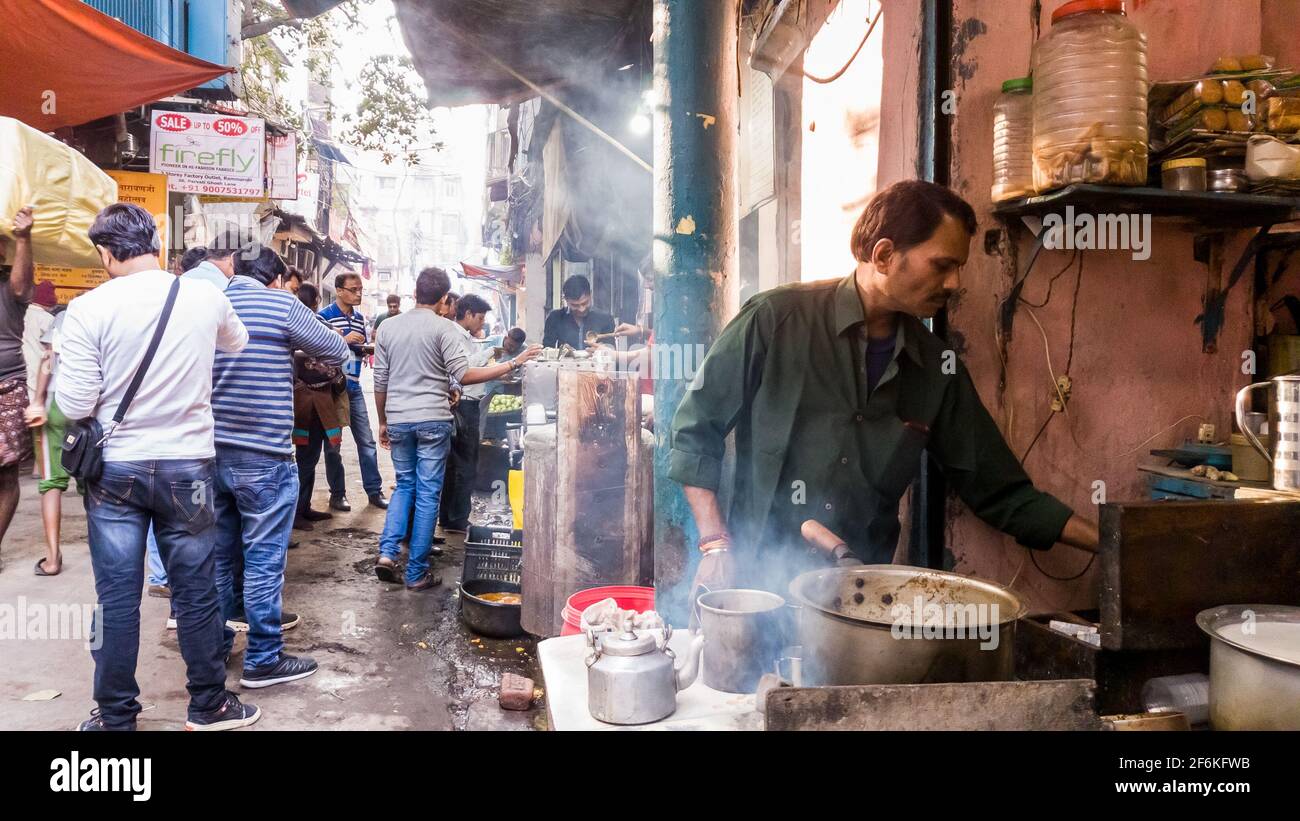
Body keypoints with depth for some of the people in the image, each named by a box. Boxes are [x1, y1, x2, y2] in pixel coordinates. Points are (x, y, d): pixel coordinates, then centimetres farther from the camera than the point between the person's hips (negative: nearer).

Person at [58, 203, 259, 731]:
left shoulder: (90, 308, -12)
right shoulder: (206, 297, -4)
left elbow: (74, 405, -9)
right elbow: (238, 342, 19)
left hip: (115, 469, -1)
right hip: (188, 467, 1)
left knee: (117, 597, 9)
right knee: (196, 590, 11)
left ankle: (116, 716, 22)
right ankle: (209, 706, 23)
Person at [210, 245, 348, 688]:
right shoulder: (282, 304, -8)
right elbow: (337, 351, 1)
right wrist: (296, 345, 19)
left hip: (212, 452, 6)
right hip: (264, 456, -6)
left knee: (219, 554, 17)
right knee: (263, 559, 1)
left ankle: (215, 646, 29)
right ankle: (263, 660, 8)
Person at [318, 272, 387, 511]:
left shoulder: (361, 317, 11)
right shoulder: (324, 316, -8)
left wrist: (367, 346, -4)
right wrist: (344, 339, -20)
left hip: (354, 388, 5)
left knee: (367, 441, 5)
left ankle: (374, 491, 13)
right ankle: (337, 494, 15)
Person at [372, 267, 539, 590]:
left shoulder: (388, 327, 7)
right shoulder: (444, 328, -7)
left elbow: (380, 382, 9)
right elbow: (463, 375, -14)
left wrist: (382, 422, 19)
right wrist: (513, 364, -12)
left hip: (398, 420, 4)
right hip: (432, 420, -4)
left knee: (404, 485, 20)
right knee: (428, 494, 3)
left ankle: (387, 552, 5)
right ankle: (417, 572, 7)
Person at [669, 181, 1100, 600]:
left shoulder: (936, 367, 7)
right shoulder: (777, 319, -6)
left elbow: (1000, 492, 14)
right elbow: (694, 432, 0)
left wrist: (1107, 544, 7)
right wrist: (716, 546, -7)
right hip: (759, 576, -4)